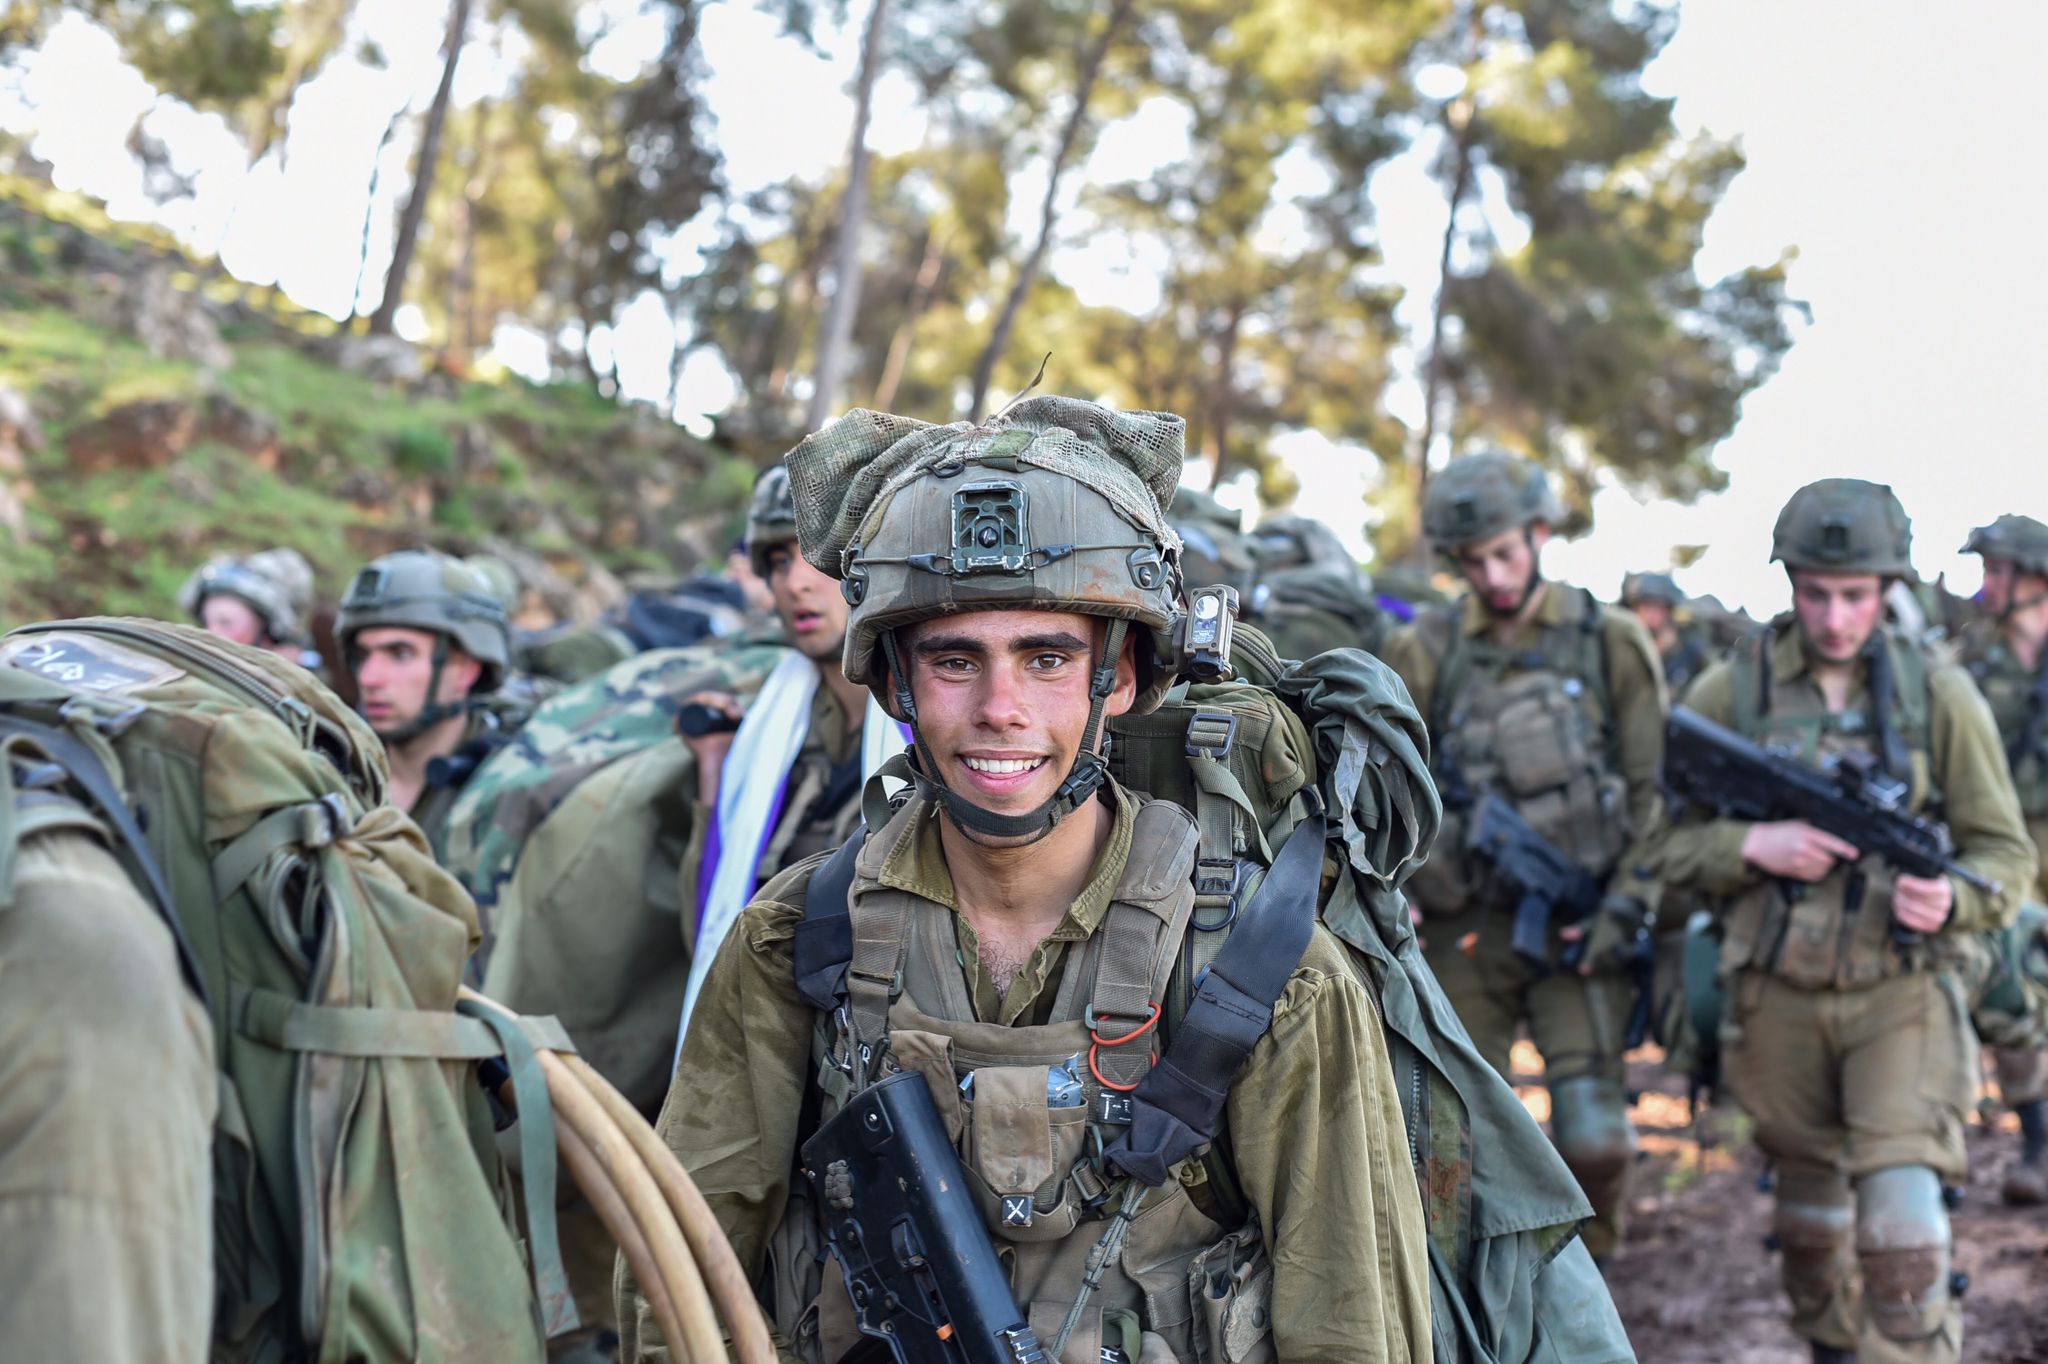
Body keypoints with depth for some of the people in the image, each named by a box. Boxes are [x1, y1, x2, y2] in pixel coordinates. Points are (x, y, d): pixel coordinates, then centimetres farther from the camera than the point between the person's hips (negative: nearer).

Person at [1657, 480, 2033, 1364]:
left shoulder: (1940, 694, -2)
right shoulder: (1728, 692, -1)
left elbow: (2005, 851, 2)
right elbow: (1671, 843, 3)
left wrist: (1951, 898, -20)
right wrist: (1753, 844, -17)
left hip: (1900, 997, -2)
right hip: (1778, 999, 2)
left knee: (1903, 1216, -15)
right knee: (1810, 1212, 17)